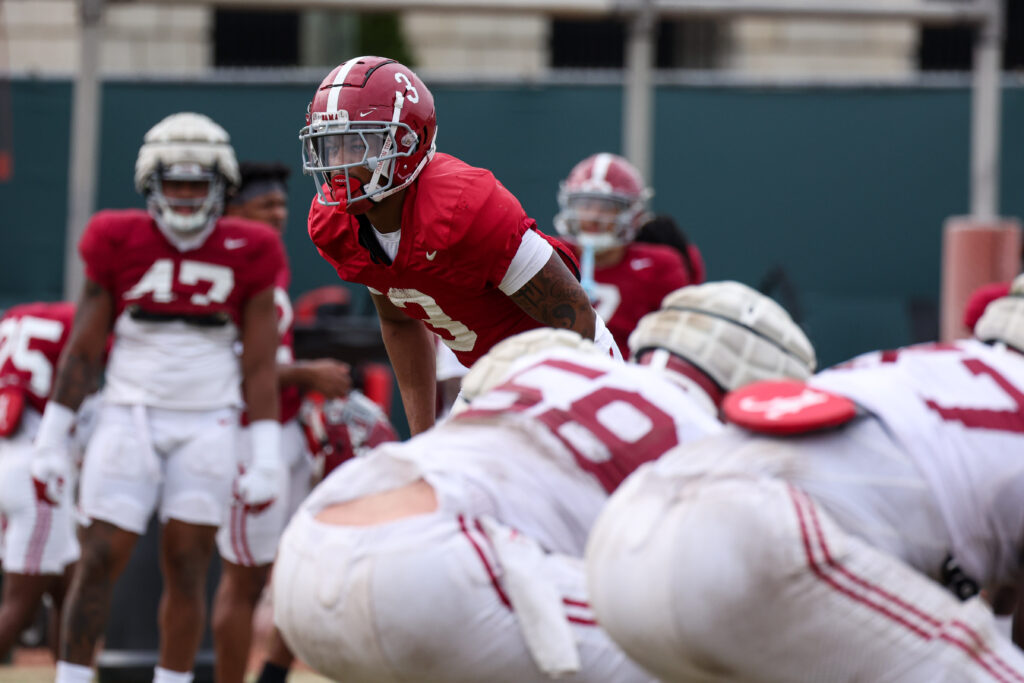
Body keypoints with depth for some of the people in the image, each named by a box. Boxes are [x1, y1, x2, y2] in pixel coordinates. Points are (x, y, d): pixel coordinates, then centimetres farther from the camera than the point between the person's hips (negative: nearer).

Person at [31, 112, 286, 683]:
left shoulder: (246, 256, 1)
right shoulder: (119, 245, 0)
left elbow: (259, 366, 4)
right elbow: (83, 351, 5)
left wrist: (268, 455, -2)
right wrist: (52, 438, 3)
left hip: (207, 426, 0)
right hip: (130, 416, 0)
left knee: (187, 568, -1)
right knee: (100, 561, -5)